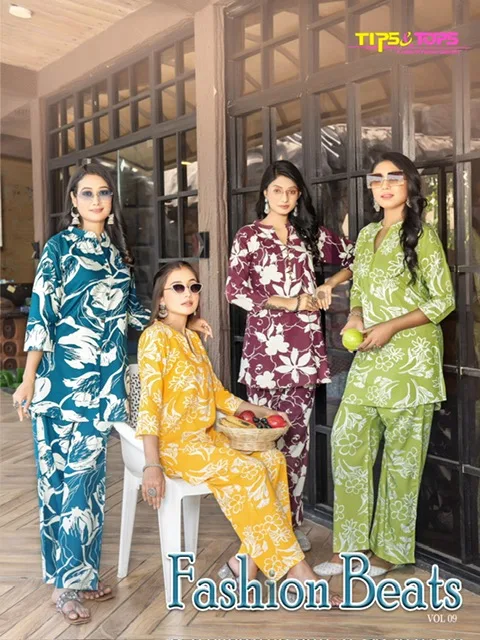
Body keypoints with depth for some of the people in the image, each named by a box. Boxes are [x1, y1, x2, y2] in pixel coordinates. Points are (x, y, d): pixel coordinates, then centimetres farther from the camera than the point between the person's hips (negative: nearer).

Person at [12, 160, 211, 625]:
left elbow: (132, 311, 19)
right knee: (64, 472, 1)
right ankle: (65, 582, 14)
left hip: (105, 378, 5)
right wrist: (28, 379, -10)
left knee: (89, 472, 9)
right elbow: (40, 313, -7)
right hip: (64, 376, -4)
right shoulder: (60, 247, -2)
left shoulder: (116, 252, 13)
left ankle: (81, 572, 23)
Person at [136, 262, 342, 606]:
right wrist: (152, 466, -24)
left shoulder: (193, 338, 14)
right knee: (249, 471, -22)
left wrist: (258, 410, 16)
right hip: (174, 444, -8)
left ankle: (246, 563, -8)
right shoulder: (156, 336, -10)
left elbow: (216, 392, 22)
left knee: (273, 460, -9)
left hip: (206, 438, 8)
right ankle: (295, 569, -10)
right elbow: (149, 403, -18)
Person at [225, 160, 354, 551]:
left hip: (304, 347, 3)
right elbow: (236, 291, -8)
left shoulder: (310, 233, 12)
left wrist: (328, 287, 3)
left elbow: (353, 258, 20)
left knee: (298, 433, 6)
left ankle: (293, 520, 19)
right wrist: (291, 303, -9)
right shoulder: (249, 236, 3)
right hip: (266, 345, -2)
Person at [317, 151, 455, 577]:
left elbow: (444, 300, -7)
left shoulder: (421, 235, -5)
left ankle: (391, 549, 19)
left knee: (402, 452, 3)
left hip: (410, 356, -6)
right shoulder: (366, 235, 14)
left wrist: (390, 327, -17)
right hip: (369, 358, 6)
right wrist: (355, 318, 0)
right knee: (347, 441, 3)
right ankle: (351, 544, 17)